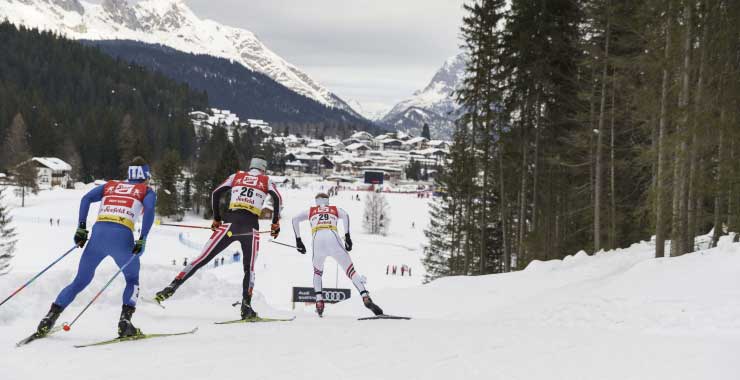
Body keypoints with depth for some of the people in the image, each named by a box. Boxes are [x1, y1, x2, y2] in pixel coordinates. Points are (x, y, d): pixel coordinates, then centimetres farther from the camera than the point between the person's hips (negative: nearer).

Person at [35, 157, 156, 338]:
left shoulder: (110, 185, 27)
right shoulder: (146, 191, 17)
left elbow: (86, 198, 10)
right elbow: (150, 210, -5)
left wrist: (81, 228, 7)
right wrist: (142, 239, -8)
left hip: (98, 233, 3)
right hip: (122, 237, -3)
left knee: (80, 282, 17)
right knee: (133, 281, 21)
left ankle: (49, 318, 7)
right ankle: (125, 321, 2)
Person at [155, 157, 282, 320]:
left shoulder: (236, 176, 22)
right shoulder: (267, 181, 18)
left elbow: (216, 193, 11)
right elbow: (277, 198, 0)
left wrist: (217, 219, 18)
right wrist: (276, 224, 6)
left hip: (229, 223, 1)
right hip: (251, 227, -1)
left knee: (202, 259, 0)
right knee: (249, 268, 12)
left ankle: (172, 287, -8)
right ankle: (246, 307, 0)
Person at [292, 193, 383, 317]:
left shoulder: (311, 211, 32)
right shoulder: (335, 209, 30)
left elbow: (295, 219, 18)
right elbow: (345, 215, 7)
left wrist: (298, 240, 17)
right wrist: (347, 236, 2)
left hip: (318, 239, 1)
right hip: (333, 238, -1)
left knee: (317, 272, 26)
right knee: (351, 271, -2)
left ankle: (319, 301, 5)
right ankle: (365, 297, -23)